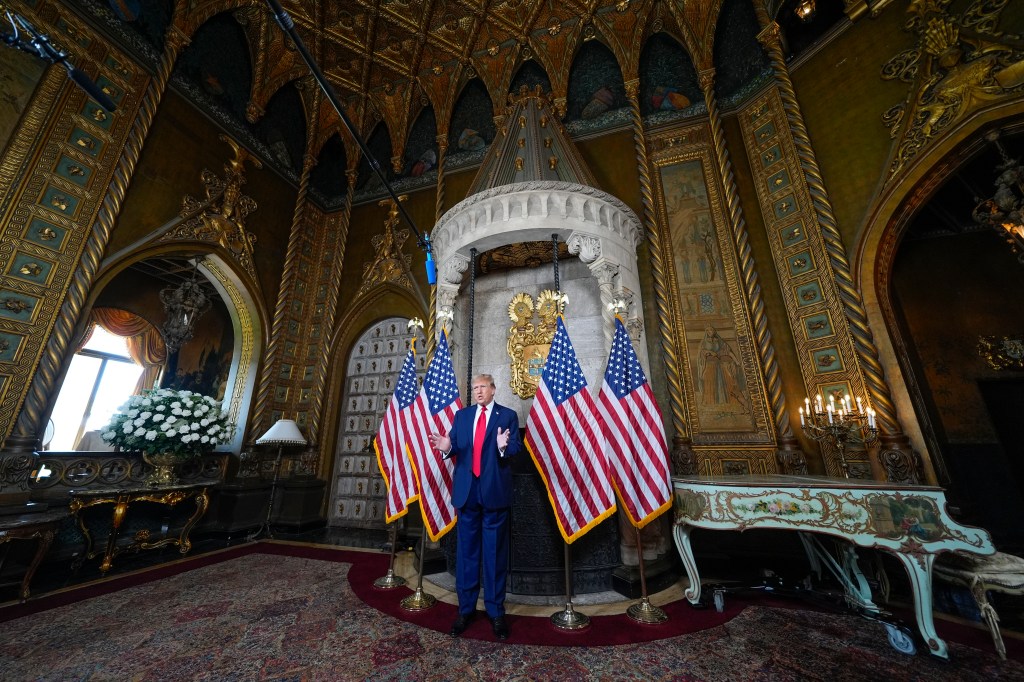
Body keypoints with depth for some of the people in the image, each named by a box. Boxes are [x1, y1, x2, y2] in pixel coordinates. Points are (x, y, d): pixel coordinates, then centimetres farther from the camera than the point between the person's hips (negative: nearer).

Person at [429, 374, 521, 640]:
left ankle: (496, 612, 27)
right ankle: (465, 609, 32)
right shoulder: (461, 415, 8)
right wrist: (446, 447, -17)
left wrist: (504, 447, -29)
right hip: (467, 490, 3)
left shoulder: (508, 415, -1)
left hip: (495, 491, -3)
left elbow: (517, 448, -8)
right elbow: (456, 448, 5)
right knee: (466, 550, 15)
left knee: (495, 551, 10)